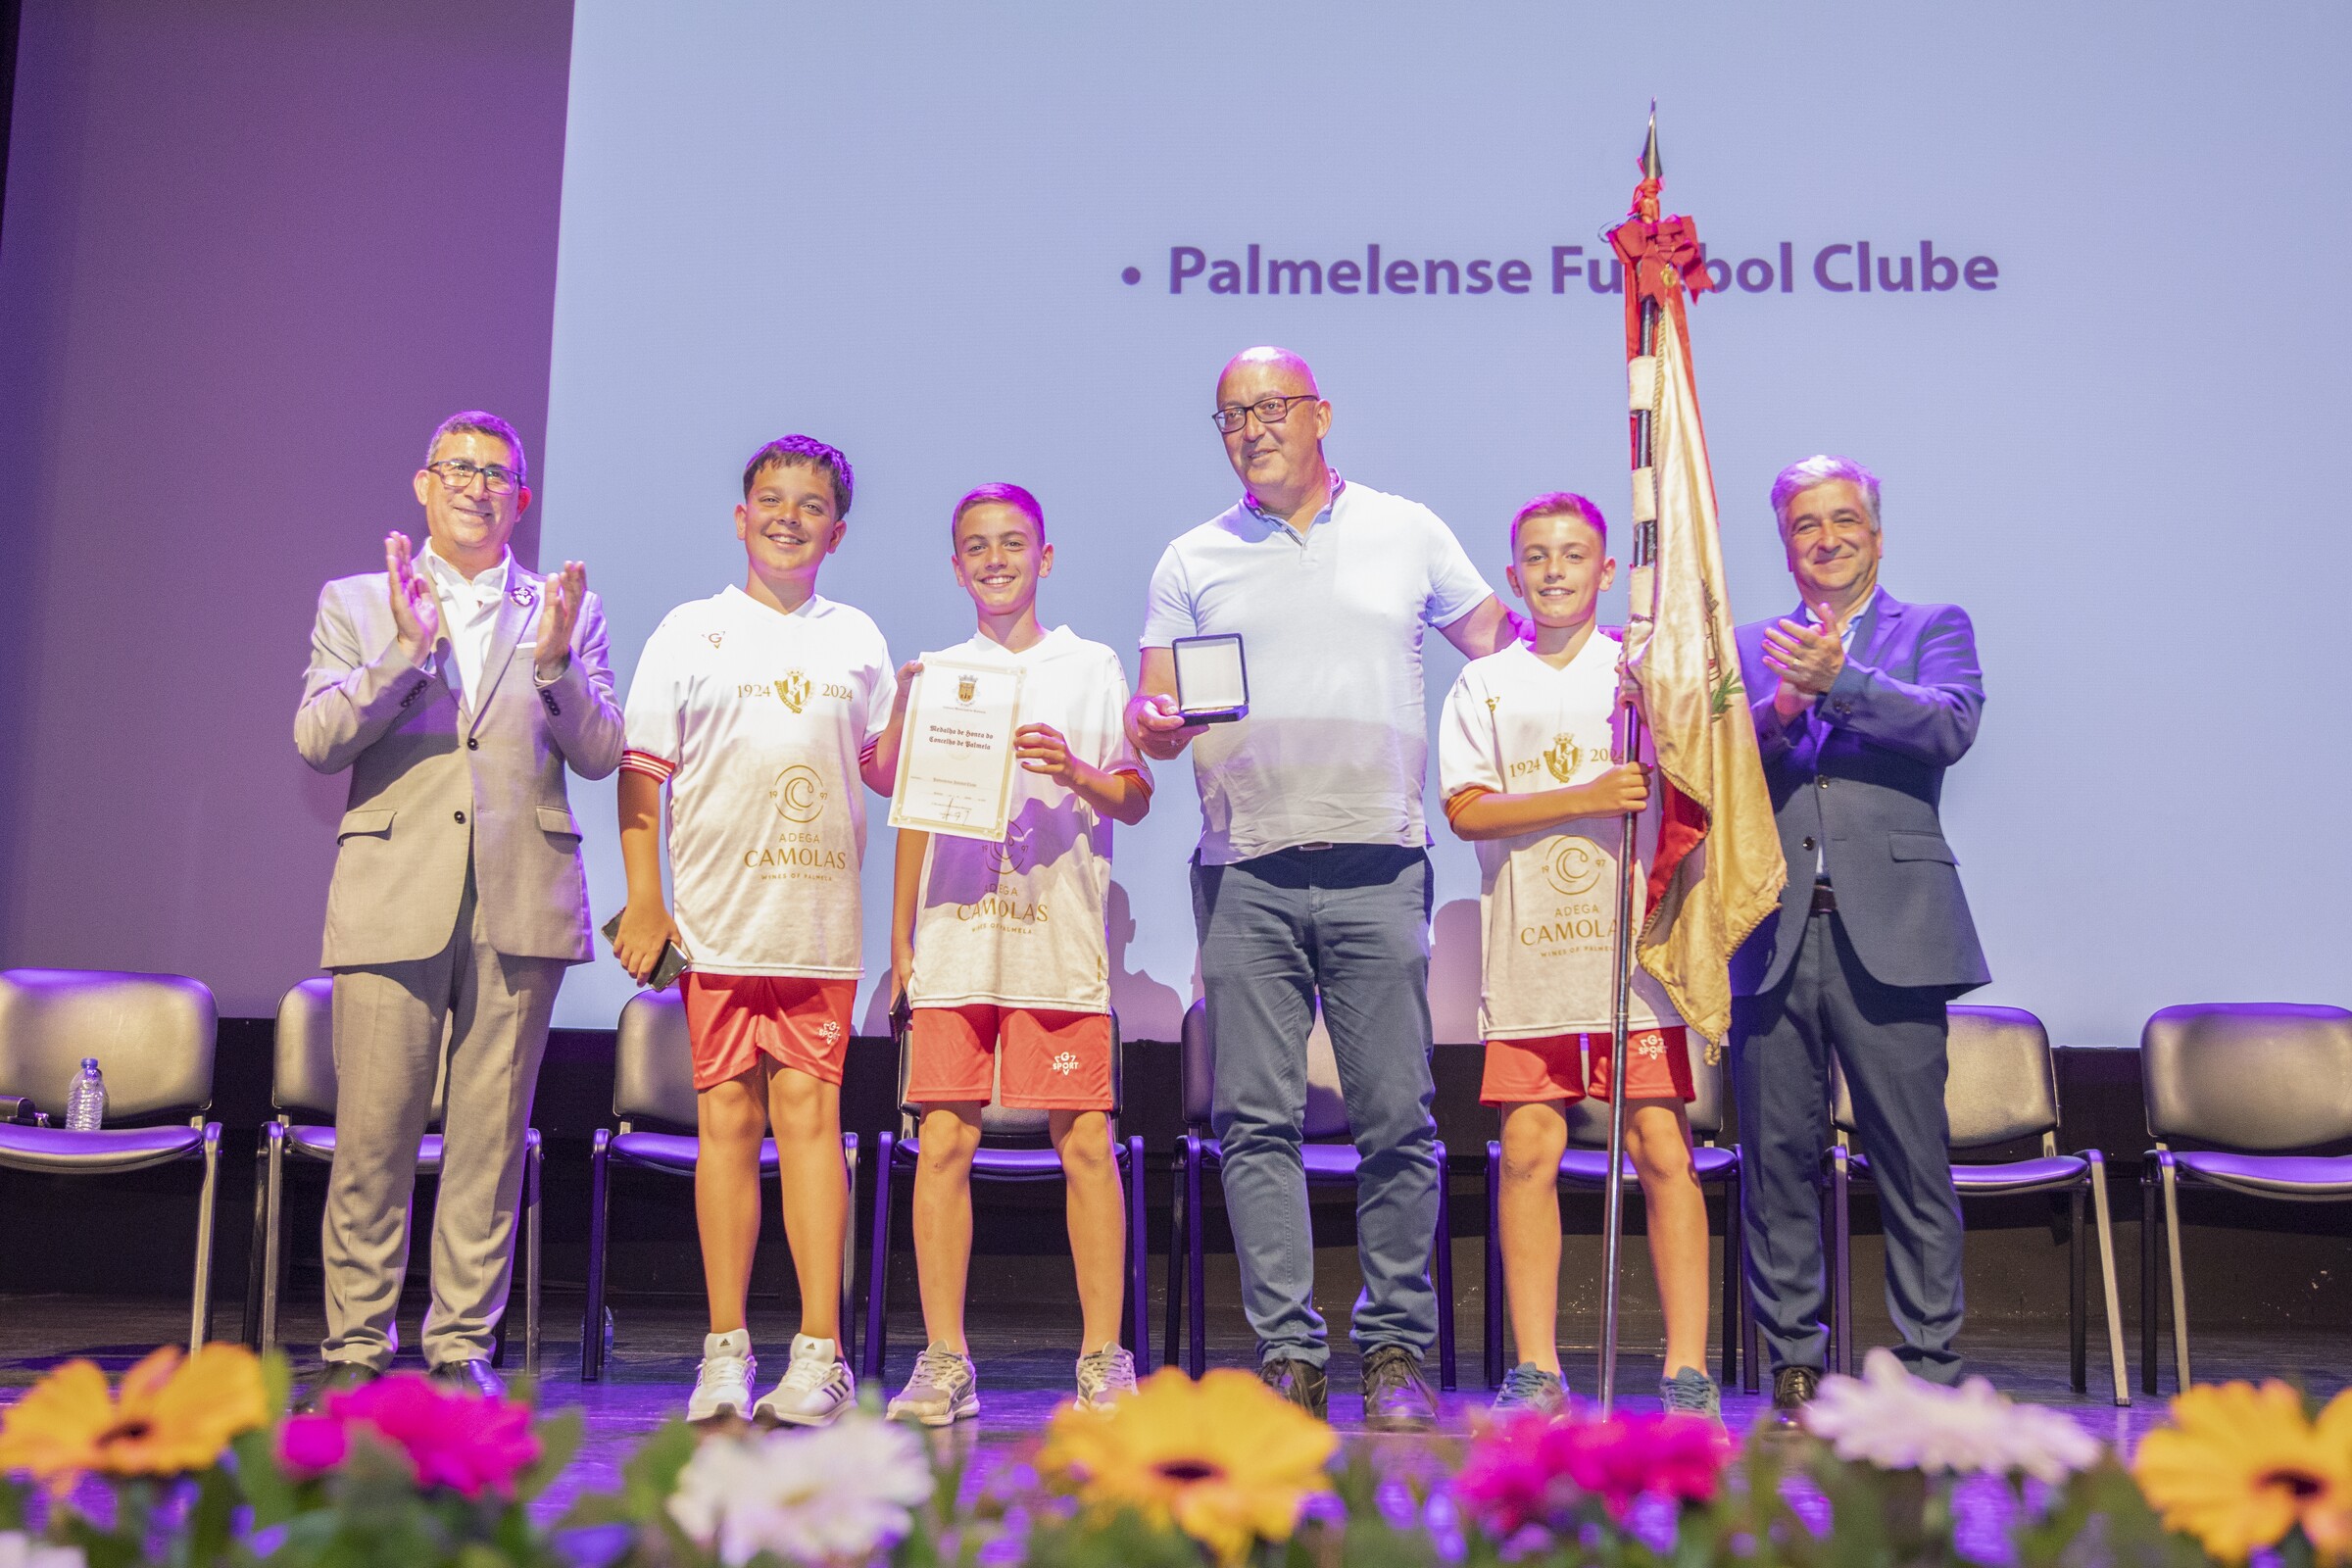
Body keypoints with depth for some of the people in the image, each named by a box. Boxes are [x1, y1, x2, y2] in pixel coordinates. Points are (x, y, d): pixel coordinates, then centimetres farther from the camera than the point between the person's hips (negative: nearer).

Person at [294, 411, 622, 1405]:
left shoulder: (565, 611, 13)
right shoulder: (356, 604, 13)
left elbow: (600, 754, 5)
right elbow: (315, 739, 0)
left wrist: (555, 660, -11)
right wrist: (408, 647, -12)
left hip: (520, 904, 1)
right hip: (393, 895, 0)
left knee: (489, 1136, 2)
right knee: (370, 1135, -2)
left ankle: (461, 1346, 11)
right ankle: (356, 1344, 11)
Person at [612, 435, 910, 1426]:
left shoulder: (856, 638, 15)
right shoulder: (692, 631, 10)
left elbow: (886, 774, 17)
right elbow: (642, 769, 6)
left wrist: (912, 702, -2)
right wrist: (644, 901, -2)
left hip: (821, 922, 1)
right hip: (717, 917, -1)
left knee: (808, 1112, -5)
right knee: (728, 1116, 0)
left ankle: (819, 1355, -4)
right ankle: (726, 1354, 7)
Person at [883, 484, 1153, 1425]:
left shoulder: (1092, 667, 11)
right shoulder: (935, 674, 16)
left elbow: (1135, 802, 8)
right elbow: (914, 812, 17)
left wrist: (1077, 772, -13)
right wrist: (899, 940, 12)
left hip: (1060, 940, -2)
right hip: (953, 937, 2)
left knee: (1085, 1143, -4)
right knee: (943, 1142, -3)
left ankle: (1104, 1359, 3)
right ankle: (943, 1362, 4)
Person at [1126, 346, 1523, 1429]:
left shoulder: (1407, 533, 13)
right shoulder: (1193, 561, 14)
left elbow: (1501, 648, 18)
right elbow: (1151, 709, 11)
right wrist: (1153, 726, -11)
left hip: (1376, 870, -1)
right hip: (1245, 874, 1)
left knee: (1396, 1118, -2)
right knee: (1257, 1121, -2)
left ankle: (1397, 1351, 8)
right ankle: (1288, 1353, 4)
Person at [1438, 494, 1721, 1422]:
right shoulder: (1485, 685, 12)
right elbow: (1465, 810, -1)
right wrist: (1586, 797, -11)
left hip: (1637, 946, -1)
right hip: (1527, 955, 1)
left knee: (1662, 1150, -5)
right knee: (1529, 1154, -1)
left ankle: (1688, 1371, 1)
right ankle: (1535, 1371, 6)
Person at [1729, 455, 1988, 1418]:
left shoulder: (1932, 630, 12)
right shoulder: (1752, 648, 19)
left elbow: (1951, 727, -8)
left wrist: (1838, 679, -20)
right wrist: (1783, 704, -13)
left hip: (1887, 935, -2)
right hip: (1773, 939, 3)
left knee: (1914, 1169, -1)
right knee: (1778, 1165, 4)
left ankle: (1930, 1370, 7)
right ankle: (1795, 1366, 14)